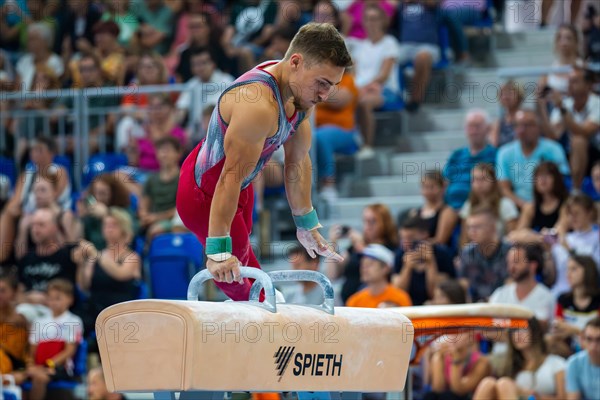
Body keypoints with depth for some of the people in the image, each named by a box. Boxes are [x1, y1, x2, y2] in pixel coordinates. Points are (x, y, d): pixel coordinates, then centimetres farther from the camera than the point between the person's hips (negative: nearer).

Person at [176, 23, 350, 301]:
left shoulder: (302, 93, -10)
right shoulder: (259, 105, -40)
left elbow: (298, 161, 3)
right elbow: (231, 177, -38)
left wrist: (307, 225, 10)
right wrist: (218, 251, -36)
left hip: (241, 188, 9)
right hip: (204, 193, -9)